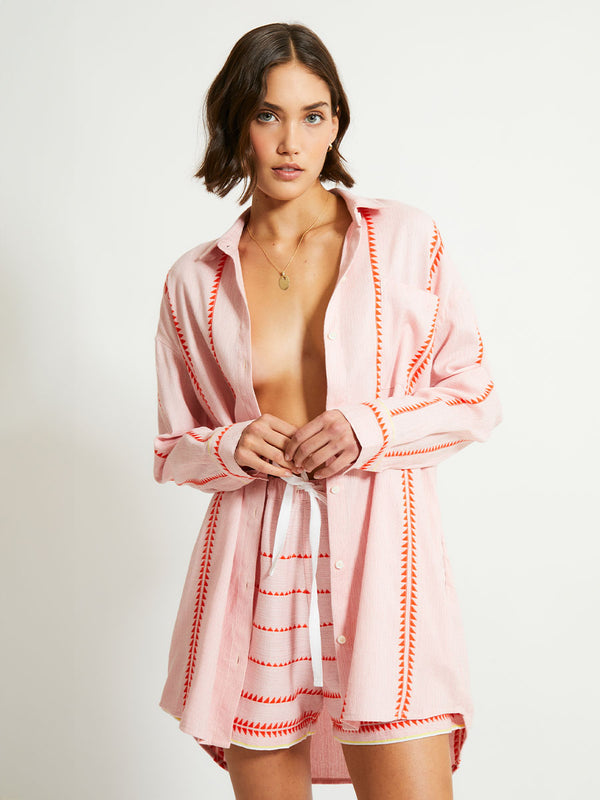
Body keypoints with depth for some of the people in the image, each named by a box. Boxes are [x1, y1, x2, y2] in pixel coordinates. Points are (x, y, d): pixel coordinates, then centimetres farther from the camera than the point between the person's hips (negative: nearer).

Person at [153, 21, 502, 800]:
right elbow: (173, 449, 15)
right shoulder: (194, 282, 8)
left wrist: (373, 428, -10)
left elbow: (477, 398, 7)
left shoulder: (405, 238, 4)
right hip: (254, 567, 2)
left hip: (380, 558, -1)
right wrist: (232, 447, -7)